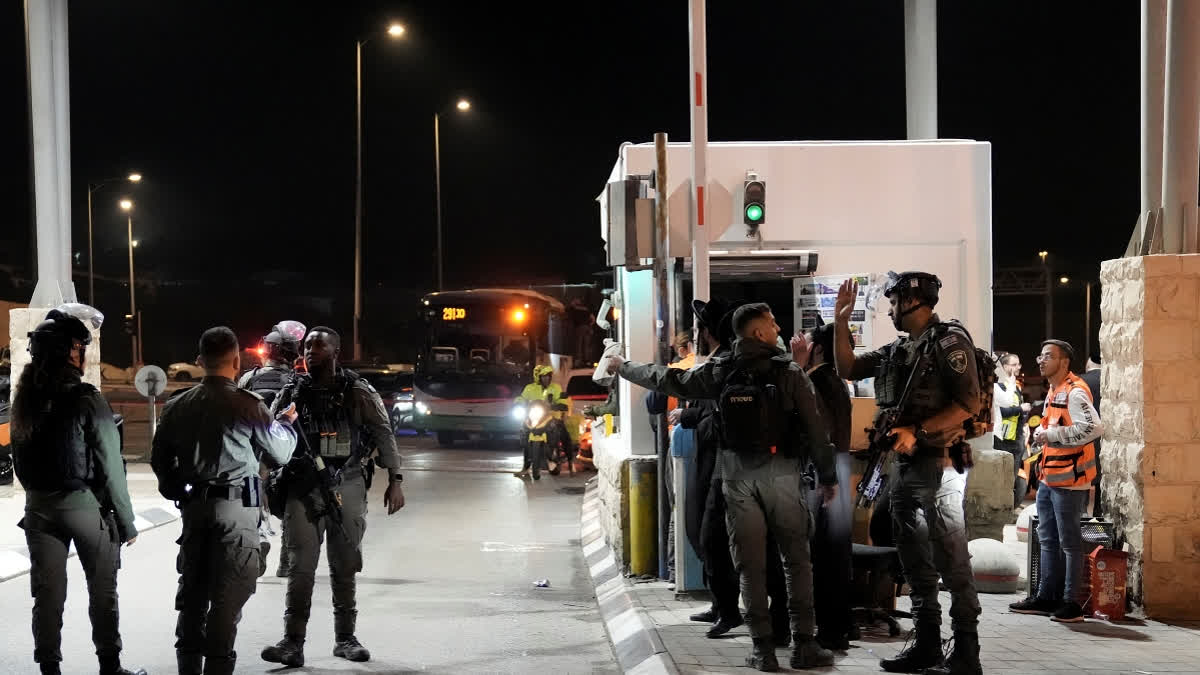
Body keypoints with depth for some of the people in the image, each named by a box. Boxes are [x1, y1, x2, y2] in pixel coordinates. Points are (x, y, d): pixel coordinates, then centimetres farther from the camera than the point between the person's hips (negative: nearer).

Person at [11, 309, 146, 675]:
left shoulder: (24, 399, 3)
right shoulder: (86, 399, -14)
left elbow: (19, 460, 10)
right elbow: (110, 466, -13)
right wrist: (126, 520, -6)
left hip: (39, 507, 5)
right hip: (85, 504, -5)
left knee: (48, 593, 8)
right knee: (102, 591, 6)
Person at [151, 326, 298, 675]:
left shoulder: (177, 407, 4)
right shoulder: (249, 406, -10)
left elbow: (159, 460, 10)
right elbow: (280, 454, 1)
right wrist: (286, 423, 19)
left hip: (194, 506, 5)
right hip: (236, 507, -5)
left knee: (192, 592, 13)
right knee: (227, 596, -1)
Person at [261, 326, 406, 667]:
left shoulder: (358, 392, -1)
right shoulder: (293, 393, 5)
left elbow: (383, 434, 0)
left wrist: (394, 480, -6)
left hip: (347, 487, -1)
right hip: (303, 487, 1)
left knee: (344, 566, 8)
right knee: (301, 567, -5)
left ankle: (345, 638, 19)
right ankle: (293, 642, -3)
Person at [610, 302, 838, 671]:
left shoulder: (720, 372, 3)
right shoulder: (790, 371, -3)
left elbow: (665, 379, 12)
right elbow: (815, 428, -4)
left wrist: (623, 367, 28)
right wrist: (828, 476, 6)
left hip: (738, 476, 2)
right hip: (781, 473, -2)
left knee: (751, 565, 5)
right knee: (797, 560, 6)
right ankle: (803, 644, 4)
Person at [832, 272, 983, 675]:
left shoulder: (949, 341, -8)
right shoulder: (897, 350, 15)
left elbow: (969, 403, -15)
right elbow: (848, 369, 20)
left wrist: (917, 431, -19)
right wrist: (841, 323, 7)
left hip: (937, 464, -9)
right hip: (903, 466, 9)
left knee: (952, 562, -6)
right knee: (916, 562, 13)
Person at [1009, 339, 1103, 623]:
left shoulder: (1074, 392, -16)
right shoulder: (1053, 392, 16)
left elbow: (1093, 427, -29)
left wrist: (1050, 435, -24)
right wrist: (1042, 434, 8)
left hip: (1068, 480, -10)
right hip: (1049, 479, 10)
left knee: (1069, 542, -2)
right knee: (1047, 540, 16)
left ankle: (1072, 603, 5)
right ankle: (1046, 597, 25)